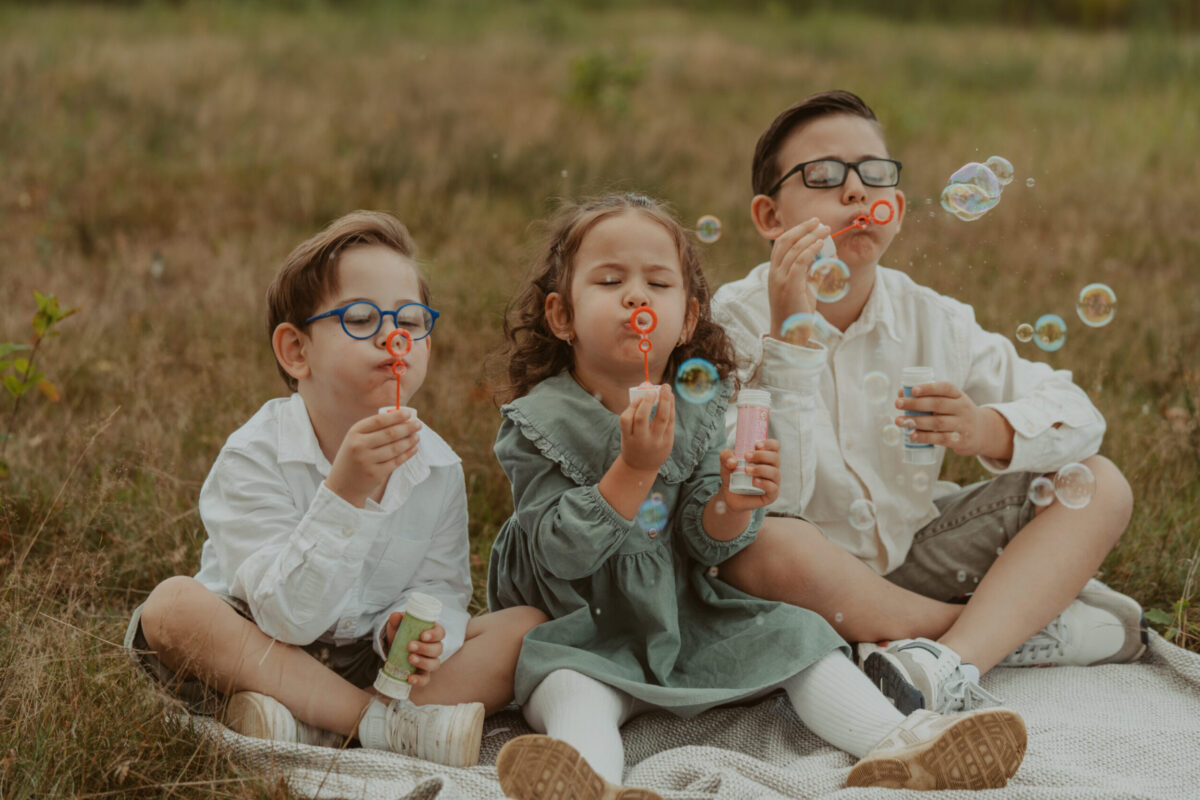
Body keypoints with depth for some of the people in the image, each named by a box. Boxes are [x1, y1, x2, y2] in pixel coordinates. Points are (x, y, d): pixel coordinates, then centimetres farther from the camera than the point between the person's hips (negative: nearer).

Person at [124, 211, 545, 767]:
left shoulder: (438, 467, -4)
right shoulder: (252, 457, -18)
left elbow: (438, 588, 0)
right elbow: (286, 618, -26)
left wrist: (418, 625, -26)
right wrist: (345, 491, -37)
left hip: (370, 661, 4)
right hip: (258, 656, -4)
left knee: (528, 625, -13)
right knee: (174, 606, -32)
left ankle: (305, 725, -25)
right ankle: (382, 722, -26)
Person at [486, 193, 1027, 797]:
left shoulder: (702, 411, 2)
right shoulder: (539, 423, -11)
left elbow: (705, 545, -1)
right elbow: (561, 554, -20)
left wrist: (733, 506, -26)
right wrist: (634, 469, -31)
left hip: (687, 619, 5)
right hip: (584, 633, -5)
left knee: (795, 635, -10)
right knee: (568, 685, -35)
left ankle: (897, 743, -21)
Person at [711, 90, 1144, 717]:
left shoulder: (931, 321, -1)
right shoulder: (735, 323, -15)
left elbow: (1076, 414, 0)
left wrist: (983, 430, -22)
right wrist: (790, 336, -31)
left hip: (912, 558, 5)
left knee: (1100, 487, -5)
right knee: (761, 546, -39)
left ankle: (950, 664, -29)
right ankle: (1025, 624, -20)